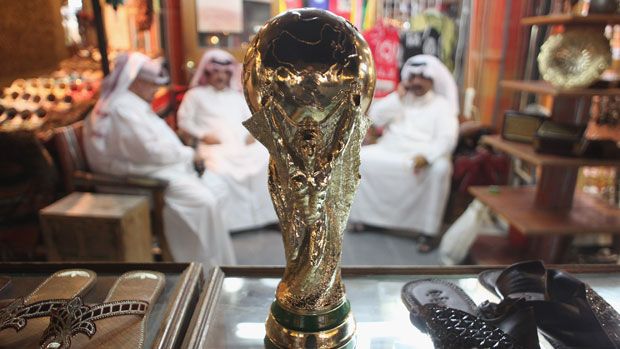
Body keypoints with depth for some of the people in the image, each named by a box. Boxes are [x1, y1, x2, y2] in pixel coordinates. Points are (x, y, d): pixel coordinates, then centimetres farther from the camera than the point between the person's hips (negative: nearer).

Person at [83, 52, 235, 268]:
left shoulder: (133, 104, 17)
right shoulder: (122, 108, -17)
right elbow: (152, 151, -23)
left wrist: (185, 153, 1)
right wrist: (189, 154, -10)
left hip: (157, 167, 11)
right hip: (143, 176, -11)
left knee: (217, 187, 1)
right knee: (202, 200, -25)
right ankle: (209, 264, -10)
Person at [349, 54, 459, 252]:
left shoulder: (442, 105, 5)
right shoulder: (399, 98, 17)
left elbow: (448, 138, -11)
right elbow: (374, 117, 3)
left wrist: (426, 156, -28)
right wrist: (398, 97, -4)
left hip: (422, 157, -3)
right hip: (388, 152, 4)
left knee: (441, 168, -34)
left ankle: (428, 231, -24)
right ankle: (364, 215, -4)